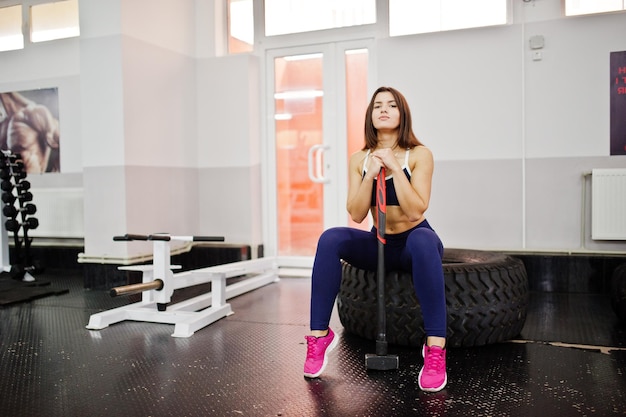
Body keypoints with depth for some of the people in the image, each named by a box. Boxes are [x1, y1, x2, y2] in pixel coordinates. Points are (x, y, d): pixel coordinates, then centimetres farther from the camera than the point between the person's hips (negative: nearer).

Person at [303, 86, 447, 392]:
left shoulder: (419, 155, -8)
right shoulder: (359, 159, 1)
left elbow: (416, 211, -18)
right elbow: (356, 214, -8)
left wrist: (395, 167, -23)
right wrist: (370, 174, -20)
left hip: (415, 243, -3)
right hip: (379, 244, 3)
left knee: (422, 239, -39)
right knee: (330, 239, -25)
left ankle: (435, 348, -38)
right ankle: (319, 334, -21)